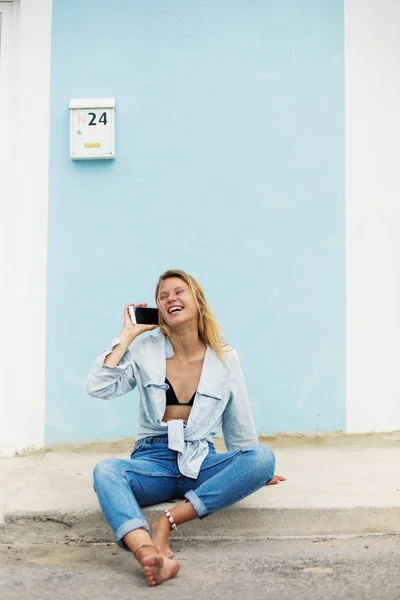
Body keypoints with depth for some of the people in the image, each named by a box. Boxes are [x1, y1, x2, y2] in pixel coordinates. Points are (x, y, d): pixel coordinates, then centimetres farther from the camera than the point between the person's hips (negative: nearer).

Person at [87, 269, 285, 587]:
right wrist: (127, 335, -5)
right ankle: (151, 556, -58)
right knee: (106, 470, -33)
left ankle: (167, 522, -31)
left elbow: (239, 423, 14)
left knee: (263, 457, -28)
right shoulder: (146, 349, 3)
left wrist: (255, 471, 20)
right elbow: (98, 388, -10)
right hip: (154, 459, -1)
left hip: (201, 461, 1)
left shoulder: (225, 357, 4)